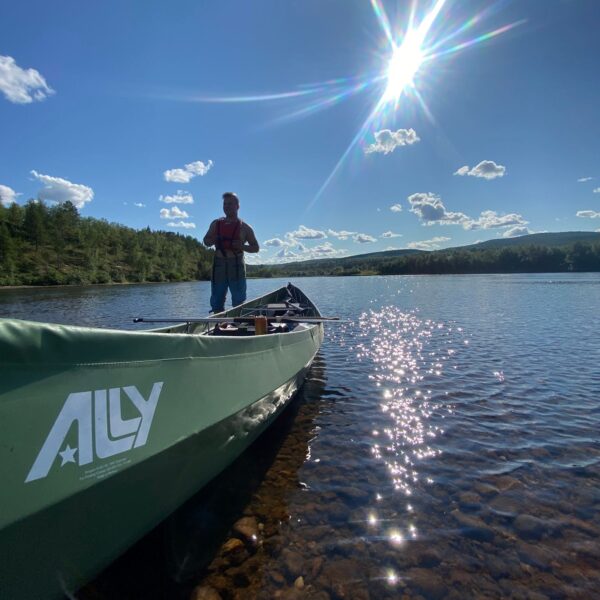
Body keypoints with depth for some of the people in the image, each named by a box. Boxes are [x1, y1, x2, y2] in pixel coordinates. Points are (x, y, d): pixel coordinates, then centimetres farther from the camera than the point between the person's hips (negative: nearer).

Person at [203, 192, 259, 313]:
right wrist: (214, 240, -5)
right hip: (219, 265, 3)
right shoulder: (216, 224, 13)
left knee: (238, 302, 0)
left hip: (236, 266, -3)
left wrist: (241, 246, -13)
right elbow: (206, 241, 19)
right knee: (216, 302, 6)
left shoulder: (244, 227, 4)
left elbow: (255, 248, 6)